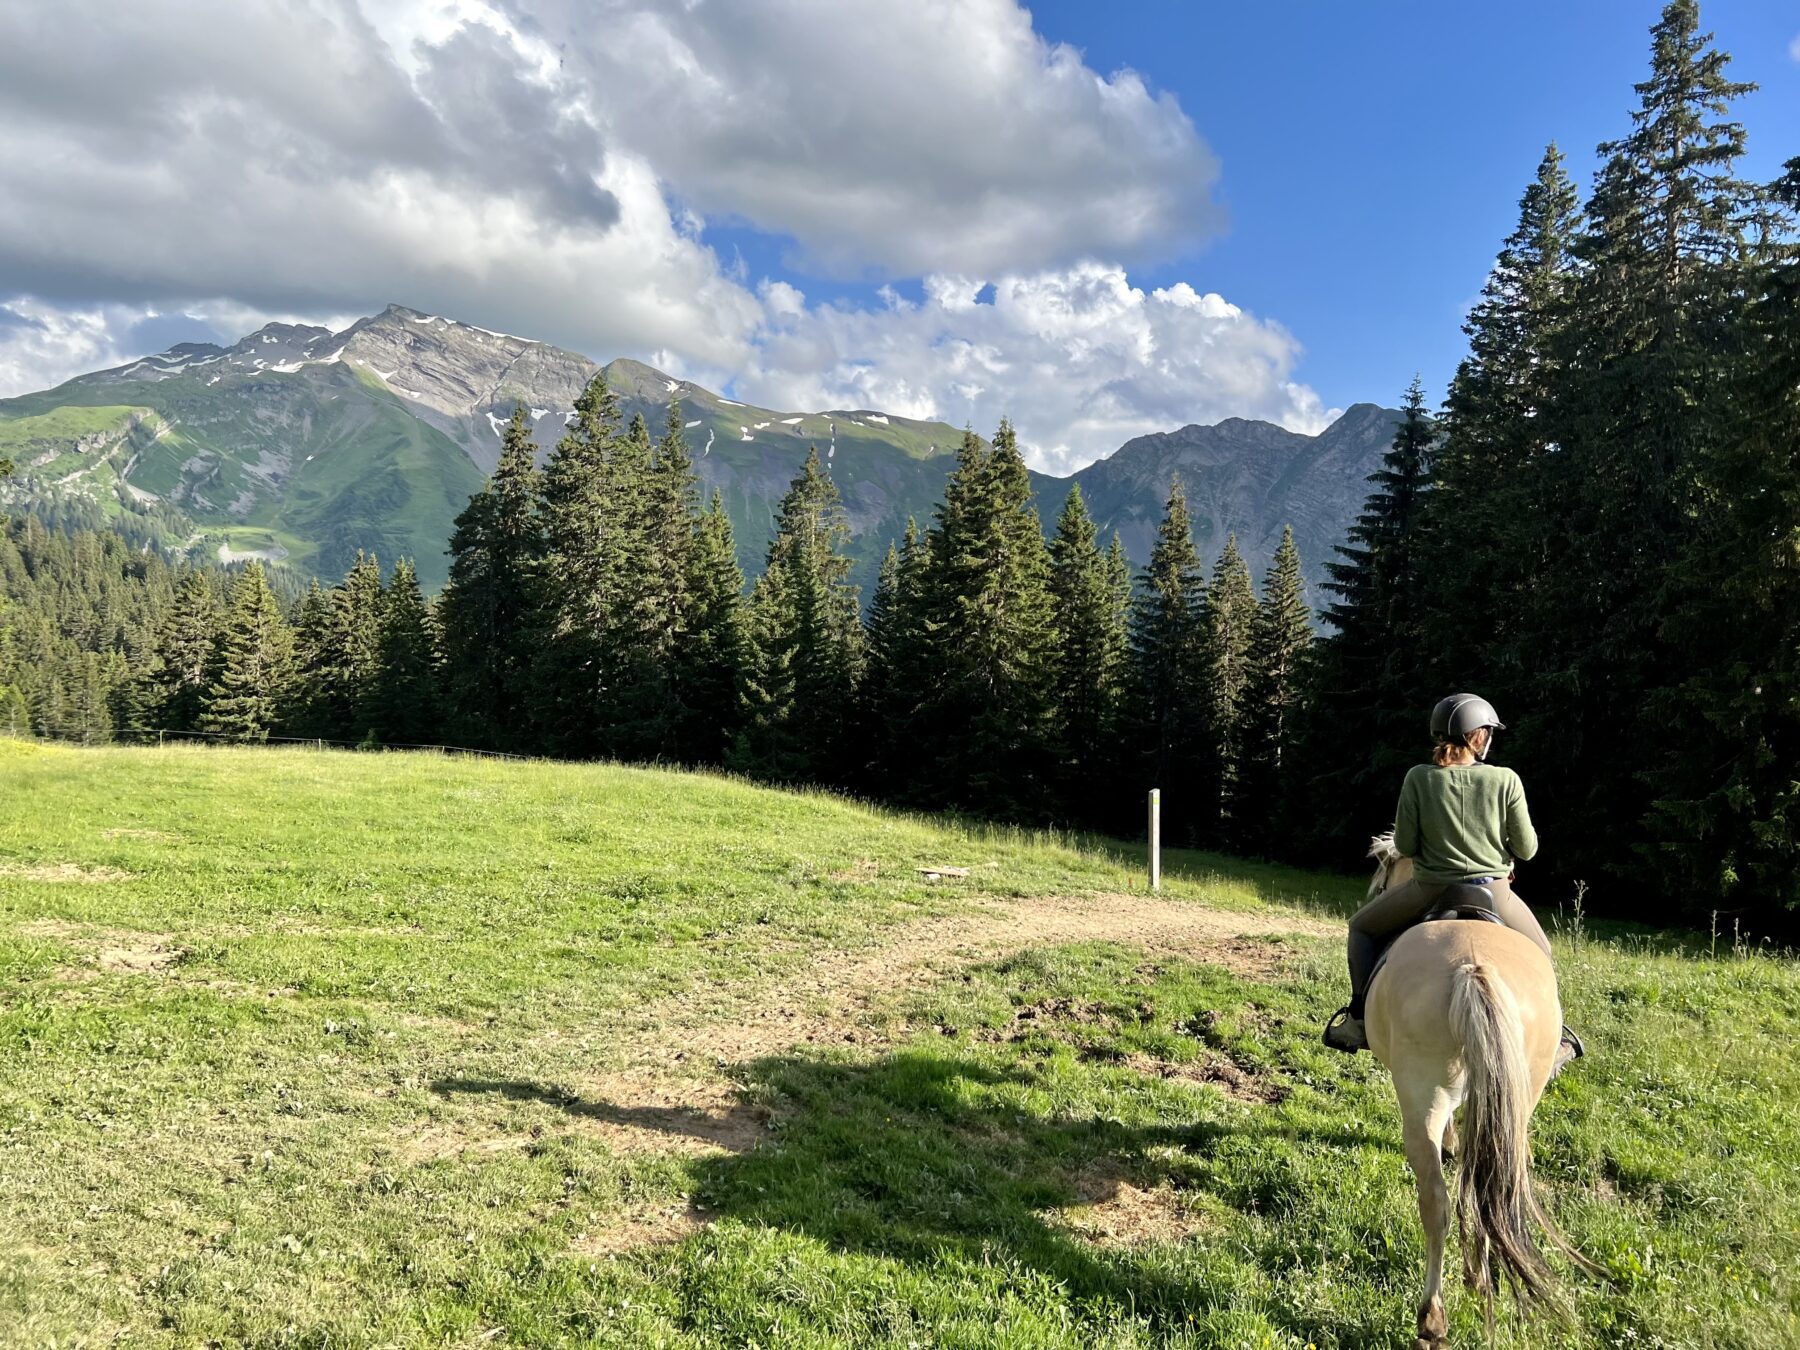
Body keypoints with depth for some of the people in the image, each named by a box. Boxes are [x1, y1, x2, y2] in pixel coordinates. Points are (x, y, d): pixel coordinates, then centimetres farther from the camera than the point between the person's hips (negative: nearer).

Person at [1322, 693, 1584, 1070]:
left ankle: (1359, 1021, 14)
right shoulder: (1505, 780, -9)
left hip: (1429, 891, -1)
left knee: (1362, 927, 22)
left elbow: (1404, 846, -7)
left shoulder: (1419, 777, -10)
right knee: (1538, 952, 30)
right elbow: (1526, 849, -3)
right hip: (1493, 892, 1)